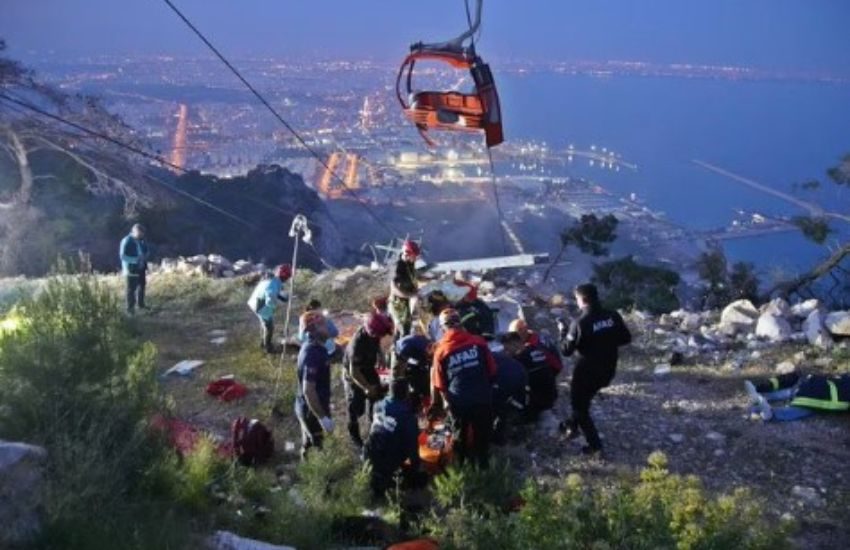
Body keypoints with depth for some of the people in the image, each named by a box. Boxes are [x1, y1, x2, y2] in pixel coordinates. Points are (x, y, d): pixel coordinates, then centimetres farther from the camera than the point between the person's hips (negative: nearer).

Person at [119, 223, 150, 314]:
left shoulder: (142, 241, 6)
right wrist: (135, 260, -25)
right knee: (131, 288, -3)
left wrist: (145, 257, -2)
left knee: (142, 285, 15)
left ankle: (141, 304, 31)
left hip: (141, 268, 7)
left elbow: (145, 251, 20)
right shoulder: (127, 241, -14)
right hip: (132, 268, -7)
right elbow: (123, 255, -16)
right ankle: (130, 307, 5)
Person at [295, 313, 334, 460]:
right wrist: (323, 418, -27)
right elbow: (308, 390, -31)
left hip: (308, 407, 9)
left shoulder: (313, 347, 2)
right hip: (312, 410, -9)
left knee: (308, 444, 24)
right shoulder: (312, 355, -30)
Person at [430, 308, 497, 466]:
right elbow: (492, 370, 1)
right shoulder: (478, 342, -6)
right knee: (482, 435, 18)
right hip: (482, 398, 0)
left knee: (460, 436, 18)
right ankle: (482, 465, 28)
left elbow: (439, 384, -2)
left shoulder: (441, 350, -7)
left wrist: (436, 404, 13)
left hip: (458, 402, 0)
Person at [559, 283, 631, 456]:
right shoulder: (613, 316, -7)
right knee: (583, 399, 29)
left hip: (587, 372, -6)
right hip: (608, 371, 6)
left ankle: (594, 444, 14)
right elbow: (626, 338, 4)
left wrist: (563, 331, 0)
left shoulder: (580, 323, -23)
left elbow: (567, 350, -15)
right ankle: (573, 426, 44)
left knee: (580, 405, 13)